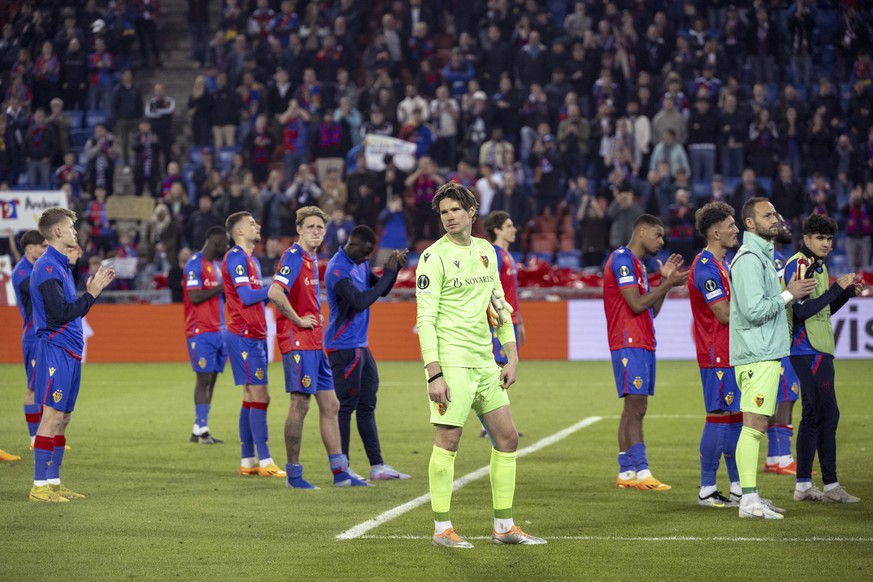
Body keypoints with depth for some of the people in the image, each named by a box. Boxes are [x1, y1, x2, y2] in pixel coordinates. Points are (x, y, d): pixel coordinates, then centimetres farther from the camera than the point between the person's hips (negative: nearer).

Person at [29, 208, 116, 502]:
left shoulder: (60, 265, 17)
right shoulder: (47, 267, -14)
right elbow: (61, 313, -20)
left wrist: (94, 288, 14)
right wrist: (91, 293, -13)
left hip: (70, 351, 10)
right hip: (56, 351, -10)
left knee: (62, 417, 11)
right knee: (52, 417, -9)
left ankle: (53, 482, 15)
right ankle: (40, 485, -7)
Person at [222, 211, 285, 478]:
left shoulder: (250, 259, 18)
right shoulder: (236, 257, -12)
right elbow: (246, 296, -19)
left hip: (254, 335, 10)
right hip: (244, 336, -10)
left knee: (252, 397, 10)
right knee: (259, 396, -10)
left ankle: (247, 461, 13)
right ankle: (265, 462, -10)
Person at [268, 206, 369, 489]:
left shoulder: (311, 259, 16)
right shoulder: (293, 257, -13)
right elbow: (274, 293, -27)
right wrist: (299, 321, -19)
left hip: (314, 343, 10)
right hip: (297, 341, -10)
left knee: (330, 405, 9)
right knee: (300, 405, -6)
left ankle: (340, 472, 13)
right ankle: (293, 474, 3)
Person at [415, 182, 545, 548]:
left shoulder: (486, 251, 13)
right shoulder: (434, 257, -8)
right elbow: (425, 319, -12)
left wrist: (512, 357, 11)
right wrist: (434, 374, -19)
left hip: (484, 361, 7)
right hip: (451, 360, -7)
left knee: (507, 437, 6)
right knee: (448, 440, -7)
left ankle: (504, 527, 13)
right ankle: (442, 529, 2)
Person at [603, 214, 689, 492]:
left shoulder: (637, 264, 21)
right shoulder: (622, 259, -10)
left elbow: (651, 310, 20)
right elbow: (637, 304, -17)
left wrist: (666, 281, 13)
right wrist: (668, 284, -10)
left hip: (643, 344, 10)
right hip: (629, 344, -10)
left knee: (633, 409, 8)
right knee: (636, 408, -12)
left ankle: (626, 473, 9)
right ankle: (642, 474, -14)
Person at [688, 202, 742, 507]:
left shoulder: (722, 262, 16)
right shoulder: (706, 267, -16)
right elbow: (725, 314, -19)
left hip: (731, 353, 10)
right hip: (717, 356, -10)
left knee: (735, 417, 11)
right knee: (720, 418, -6)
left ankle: (738, 488, 16)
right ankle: (707, 490, 0)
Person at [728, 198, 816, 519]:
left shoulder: (762, 256, 19)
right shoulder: (749, 258, -14)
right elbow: (754, 310, -21)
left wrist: (793, 293, 10)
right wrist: (789, 295, -11)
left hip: (765, 355, 10)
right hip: (757, 356, -10)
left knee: (756, 426, 11)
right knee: (754, 425, -11)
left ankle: (751, 496, 15)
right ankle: (749, 500, -12)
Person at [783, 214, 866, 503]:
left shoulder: (818, 266, 17)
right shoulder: (799, 266, -13)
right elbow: (803, 310, -21)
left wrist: (848, 292, 7)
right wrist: (837, 288, -19)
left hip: (817, 350, 10)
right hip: (809, 351, -10)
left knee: (812, 417, 10)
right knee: (828, 415, -9)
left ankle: (803, 485, 13)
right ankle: (830, 485, -5)